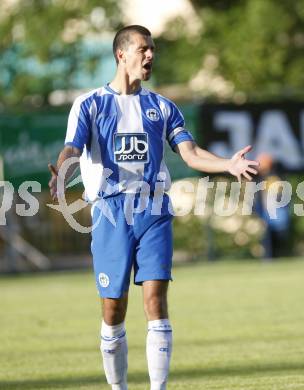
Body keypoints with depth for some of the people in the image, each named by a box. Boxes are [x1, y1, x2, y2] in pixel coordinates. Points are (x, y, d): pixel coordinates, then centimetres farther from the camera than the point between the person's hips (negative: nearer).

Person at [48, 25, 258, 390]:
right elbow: (72, 150, -9)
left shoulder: (161, 107, 13)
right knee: (113, 311, 0)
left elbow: (190, 153, 4)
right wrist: (60, 177, -32)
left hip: (153, 212, 2)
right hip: (111, 213, -2)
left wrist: (229, 164, -15)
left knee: (156, 300, -11)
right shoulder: (90, 104, 4)